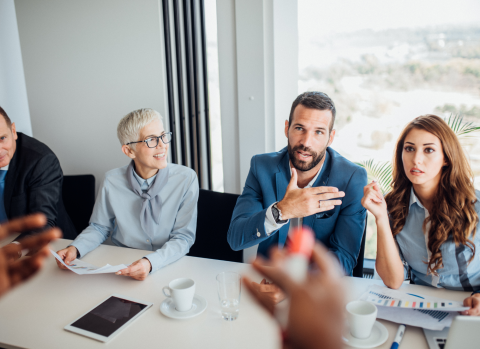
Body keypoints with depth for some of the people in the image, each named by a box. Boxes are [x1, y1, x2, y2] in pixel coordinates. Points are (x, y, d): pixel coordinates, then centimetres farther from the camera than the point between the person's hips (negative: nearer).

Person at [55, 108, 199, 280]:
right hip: (120, 267, 2)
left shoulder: (186, 179, -10)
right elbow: (99, 227, 9)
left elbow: (183, 237, -11)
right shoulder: (112, 181, -4)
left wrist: (151, 262, -28)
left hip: (169, 266, -2)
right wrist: (75, 248, -12)